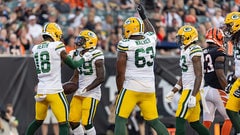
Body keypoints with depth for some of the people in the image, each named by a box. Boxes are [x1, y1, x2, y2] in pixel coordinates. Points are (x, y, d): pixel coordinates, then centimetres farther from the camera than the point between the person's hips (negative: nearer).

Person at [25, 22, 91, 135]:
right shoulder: (57, 46, -8)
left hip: (41, 91, 6)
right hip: (54, 91, -6)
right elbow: (73, 65, -1)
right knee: (63, 123, -4)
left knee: (38, 121, 21)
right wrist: (83, 59, 18)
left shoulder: (35, 49, 9)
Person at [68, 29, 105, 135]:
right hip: (79, 93, 8)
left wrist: (86, 89, -20)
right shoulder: (77, 55, 10)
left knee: (86, 122, -13)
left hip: (91, 94, -8)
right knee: (73, 121, 5)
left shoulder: (96, 56, -13)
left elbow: (101, 78, -16)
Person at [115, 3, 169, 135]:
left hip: (131, 88, -5)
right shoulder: (150, 40, 4)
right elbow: (152, 32, 33)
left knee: (120, 120, -1)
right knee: (154, 121, 13)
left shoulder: (125, 46, -9)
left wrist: (119, 90, 4)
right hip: (149, 88, 5)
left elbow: (120, 73, -7)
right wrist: (143, 16, 42)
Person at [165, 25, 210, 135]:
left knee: (180, 121, -10)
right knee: (194, 123, 13)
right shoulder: (185, 51, 15)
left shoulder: (194, 52, -15)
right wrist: (173, 91, 21)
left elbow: (199, 76, -20)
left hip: (192, 90, -10)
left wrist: (193, 96, -24)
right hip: (187, 89, 10)